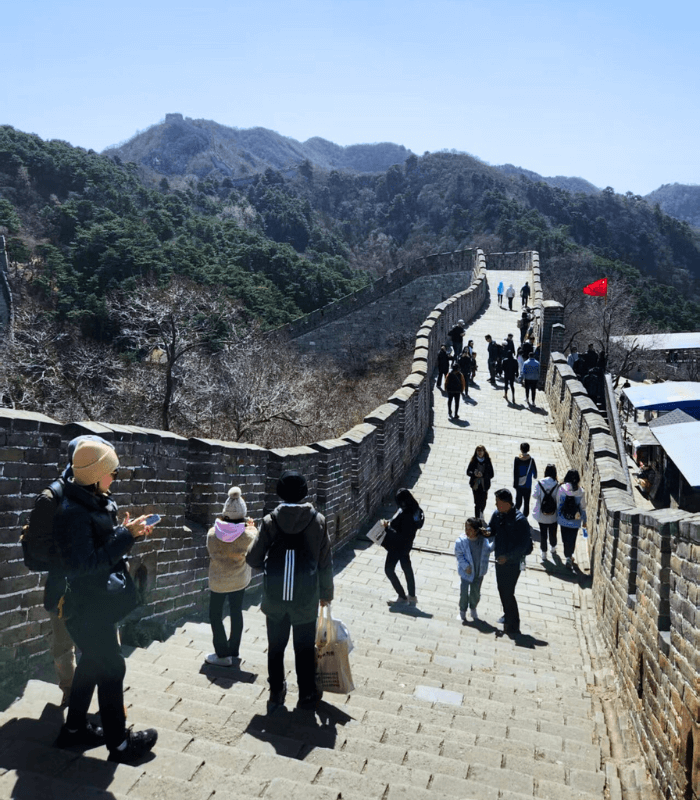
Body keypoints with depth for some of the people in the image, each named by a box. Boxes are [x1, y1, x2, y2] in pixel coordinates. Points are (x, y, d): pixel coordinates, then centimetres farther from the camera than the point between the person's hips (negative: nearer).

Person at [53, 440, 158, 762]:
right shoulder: (73, 512, -23)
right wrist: (126, 536, -27)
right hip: (87, 605, -9)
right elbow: (86, 563, -27)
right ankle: (119, 743, 14)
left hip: (99, 600, 9)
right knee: (111, 667, 0)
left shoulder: (96, 503, 5)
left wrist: (128, 533, -2)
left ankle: (74, 728, 37)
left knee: (92, 662, 21)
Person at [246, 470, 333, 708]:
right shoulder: (317, 521, -9)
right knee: (305, 648, 15)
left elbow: (253, 559, -5)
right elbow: (326, 562, -3)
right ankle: (307, 694, 25)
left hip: (275, 598, 1)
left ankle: (276, 691, 32)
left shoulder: (270, 521, -9)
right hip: (306, 599, -1)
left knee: (276, 646, 19)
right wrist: (326, 592, 10)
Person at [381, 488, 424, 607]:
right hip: (405, 545, 10)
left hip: (398, 547, -10)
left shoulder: (406, 516, -34)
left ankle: (402, 597, 16)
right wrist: (390, 522, -3)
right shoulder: (414, 510, -5)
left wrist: (387, 528, -26)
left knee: (389, 570, 7)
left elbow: (401, 536, -30)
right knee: (407, 568, 20)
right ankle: (412, 597, 32)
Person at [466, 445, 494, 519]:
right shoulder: (473, 461, -4)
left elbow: (491, 474, -5)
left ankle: (481, 511, 41)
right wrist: (474, 474, -19)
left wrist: (482, 475, -20)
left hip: (484, 485, 0)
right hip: (475, 485, 0)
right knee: (477, 502, -3)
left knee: (483, 502, 7)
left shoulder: (488, 462, -5)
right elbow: (468, 472, 1)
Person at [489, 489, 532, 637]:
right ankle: (508, 616, 41)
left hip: (512, 563, -7)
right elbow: (492, 528, 12)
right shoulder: (497, 514, -3)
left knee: (508, 593, -3)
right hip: (500, 559, 7)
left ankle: (513, 627, 10)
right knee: (502, 590, 20)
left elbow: (523, 545, -23)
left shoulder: (519, 520, -24)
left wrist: (507, 557, -26)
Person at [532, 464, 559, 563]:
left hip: (541, 515, 0)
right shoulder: (557, 485, -15)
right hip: (553, 516, 0)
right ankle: (553, 549, 43)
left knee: (543, 534, 11)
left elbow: (534, 495, -13)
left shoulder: (539, 484, -13)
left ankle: (543, 554, 20)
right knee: (553, 533, 20)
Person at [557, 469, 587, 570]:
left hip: (563, 519, 1)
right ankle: (569, 556, 6)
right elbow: (583, 507, -6)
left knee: (565, 538, 16)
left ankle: (568, 556, 25)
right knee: (572, 539, 12)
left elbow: (558, 504, -3)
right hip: (575, 521, -1)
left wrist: (558, 516, 12)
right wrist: (584, 521, 7)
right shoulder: (581, 492, -14)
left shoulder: (561, 489, -12)